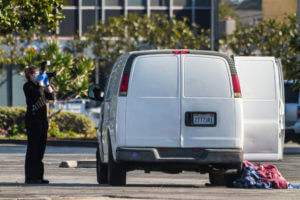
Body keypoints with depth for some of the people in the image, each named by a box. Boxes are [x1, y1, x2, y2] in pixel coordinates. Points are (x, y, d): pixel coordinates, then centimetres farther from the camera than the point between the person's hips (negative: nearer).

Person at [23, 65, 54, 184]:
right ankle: (30, 177, -5)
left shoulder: (40, 85, 16)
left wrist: (49, 88, 0)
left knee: (41, 147, 8)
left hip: (42, 118, 7)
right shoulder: (27, 86, -5)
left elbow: (51, 97, 14)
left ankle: (38, 176, 13)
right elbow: (36, 95, -22)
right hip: (33, 118, -7)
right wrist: (41, 86, -12)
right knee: (33, 148, -7)